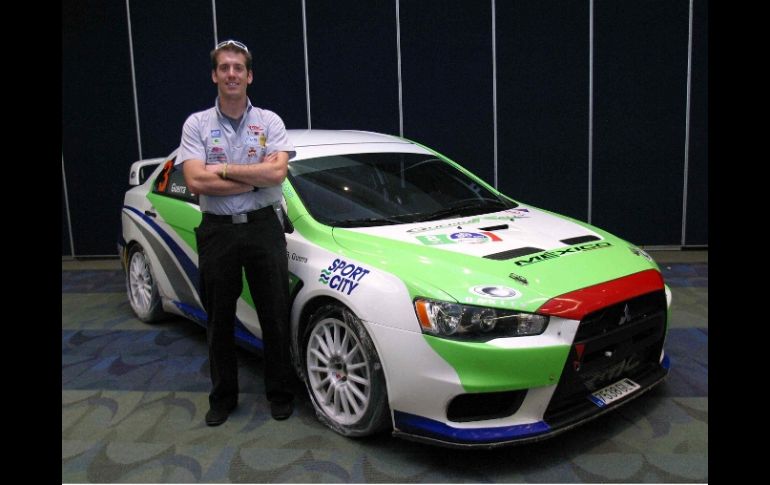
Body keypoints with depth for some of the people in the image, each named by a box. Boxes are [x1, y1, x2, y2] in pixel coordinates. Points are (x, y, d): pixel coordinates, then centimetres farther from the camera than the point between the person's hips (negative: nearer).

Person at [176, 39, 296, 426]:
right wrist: (256, 178, -12)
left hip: (264, 229, 0)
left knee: (275, 317, 5)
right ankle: (223, 397, 28)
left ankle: (280, 393, 23)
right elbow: (196, 181, -11)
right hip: (217, 231, 1)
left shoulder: (269, 122, 2)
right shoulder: (197, 124, 2)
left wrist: (224, 169, -12)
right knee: (219, 321, 11)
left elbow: (277, 172, -13)